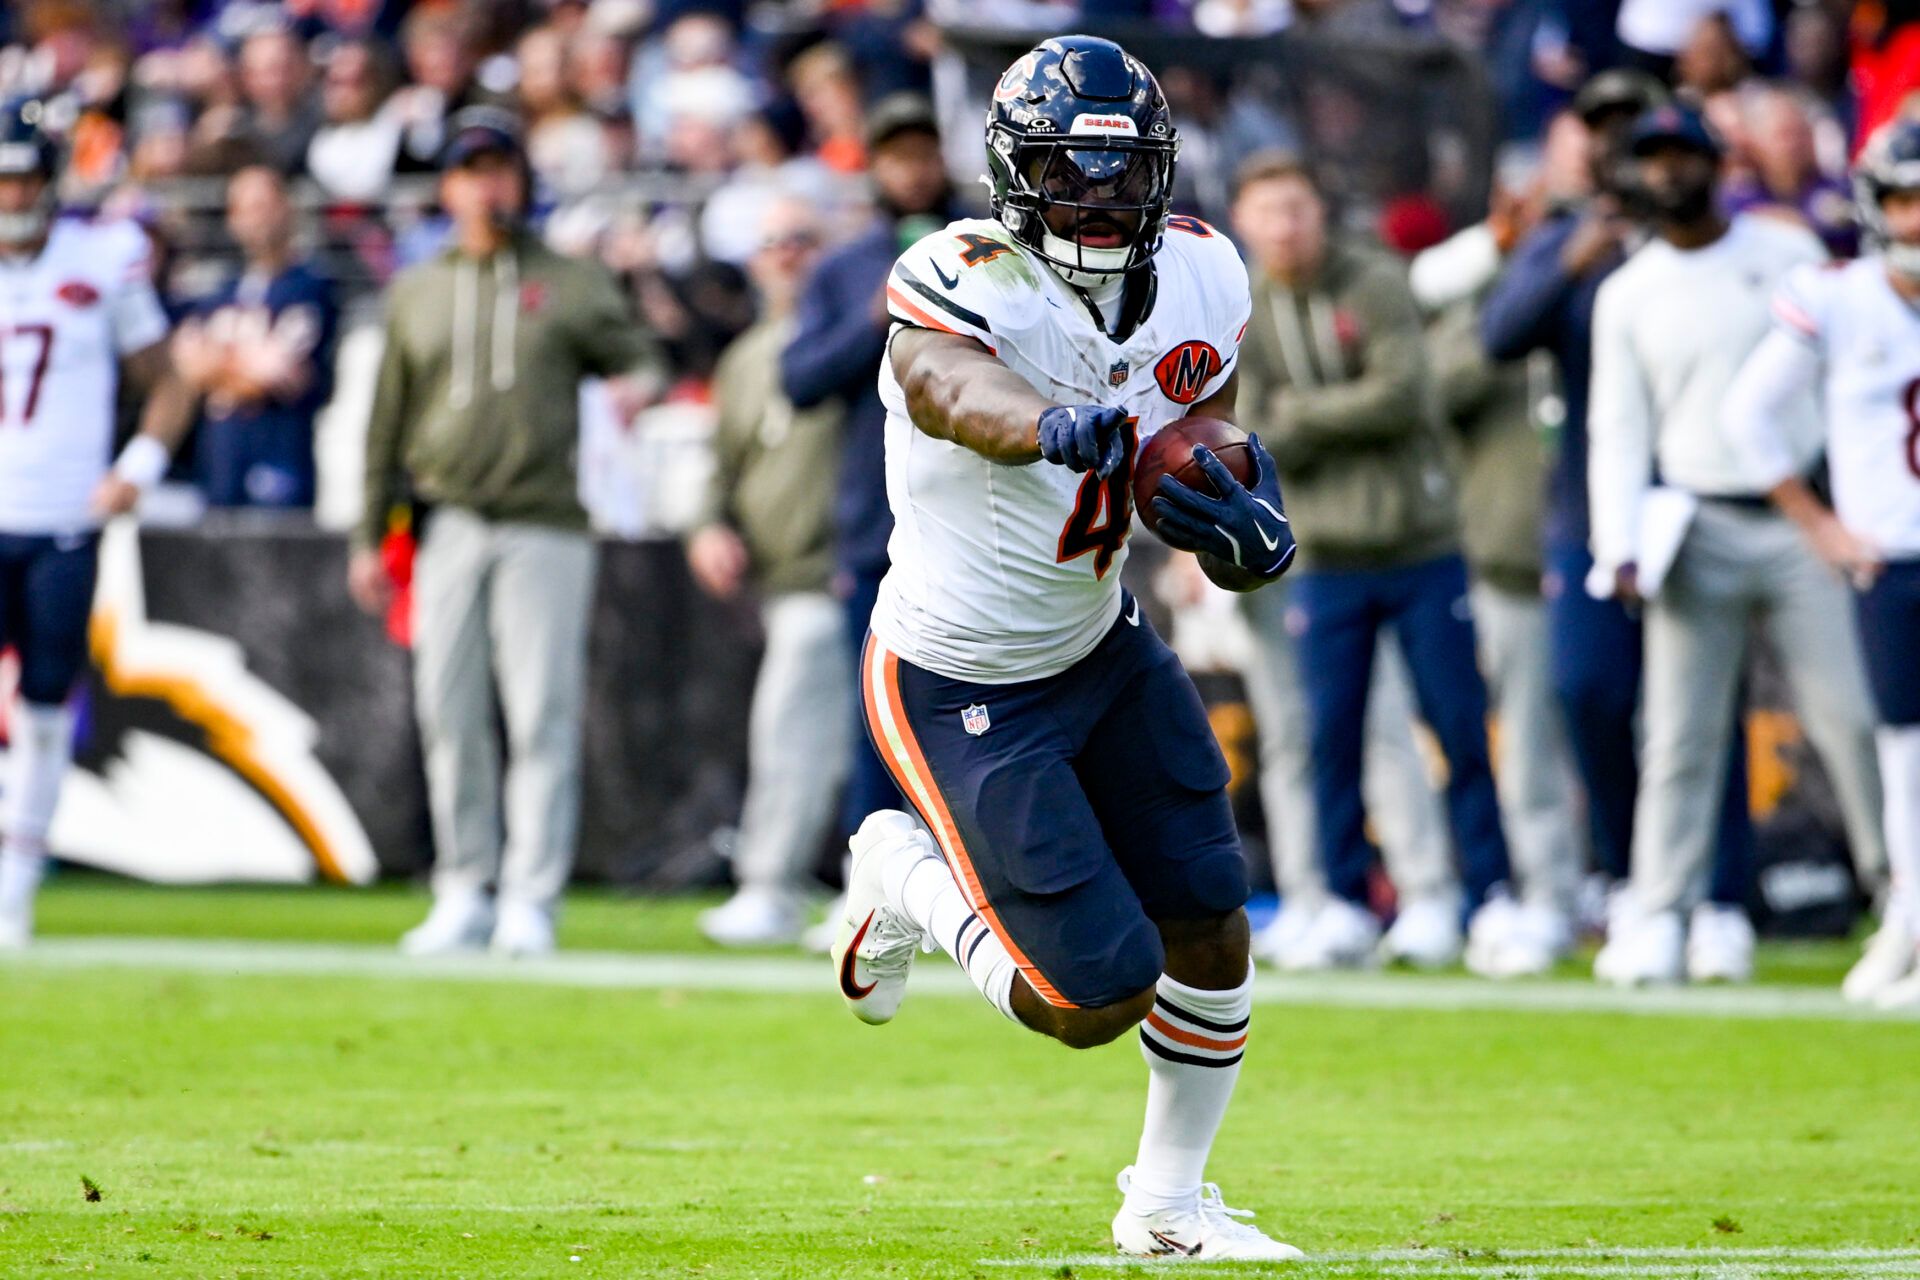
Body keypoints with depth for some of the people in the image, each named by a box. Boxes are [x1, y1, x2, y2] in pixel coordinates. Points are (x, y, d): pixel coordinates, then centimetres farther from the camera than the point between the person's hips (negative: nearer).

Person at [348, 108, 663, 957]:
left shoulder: (572, 285, 9)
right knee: (449, 718, 1)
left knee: (542, 716, -8)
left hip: (543, 527, -3)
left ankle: (530, 901, -8)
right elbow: (389, 423, 17)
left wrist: (637, 387, -22)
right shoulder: (415, 294, 16)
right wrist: (371, 538, 12)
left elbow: (638, 359, 4)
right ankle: (464, 894, 9)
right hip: (447, 527, 3)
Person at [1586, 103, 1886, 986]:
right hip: (1699, 531, 1)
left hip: (1800, 522, -1)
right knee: (1680, 735, -3)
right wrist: (1620, 548, -6)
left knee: (1851, 714, -6)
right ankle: (1659, 916, 0)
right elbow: (1617, 431, 7)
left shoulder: (1789, 254, 7)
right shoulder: (1627, 294, 9)